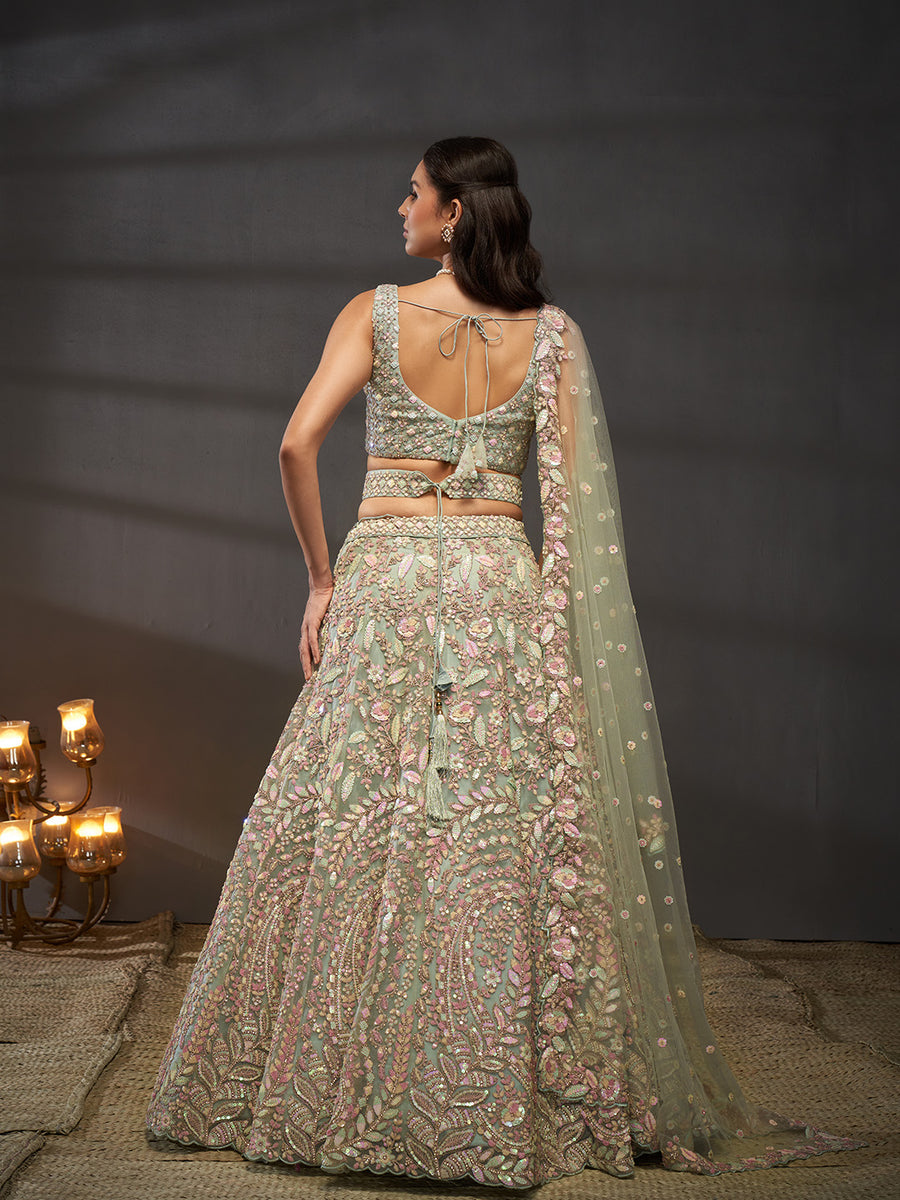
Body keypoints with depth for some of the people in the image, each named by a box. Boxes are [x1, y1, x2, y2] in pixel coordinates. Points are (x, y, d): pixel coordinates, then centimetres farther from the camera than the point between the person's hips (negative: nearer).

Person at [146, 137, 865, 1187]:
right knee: (515, 837, 5)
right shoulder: (550, 333, 4)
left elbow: (296, 447, -10)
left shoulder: (376, 313, -1)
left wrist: (321, 575, 0)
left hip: (385, 580, -1)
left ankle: (329, 1088, 16)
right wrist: (557, 615, 6)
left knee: (352, 831, 6)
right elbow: (575, 499, -1)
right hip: (502, 585, 2)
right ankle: (530, 1098, 13)